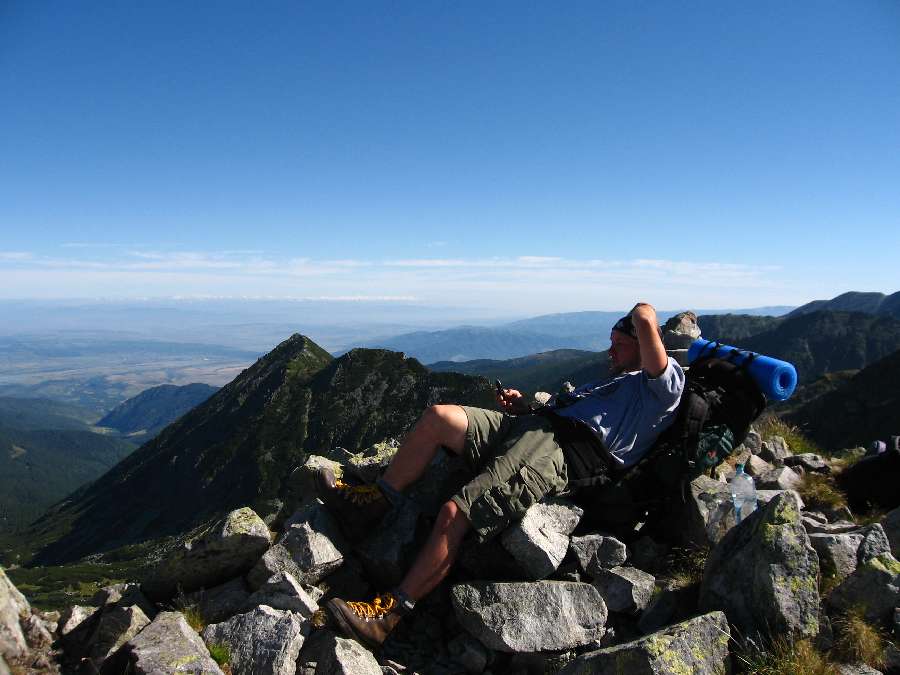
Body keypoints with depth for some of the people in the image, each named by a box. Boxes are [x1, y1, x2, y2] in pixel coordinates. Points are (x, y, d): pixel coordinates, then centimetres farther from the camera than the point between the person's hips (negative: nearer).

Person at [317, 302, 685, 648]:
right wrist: (523, 407, 16)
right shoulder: (609, 382, 38)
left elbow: (645, 321, -10)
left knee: (453, 514, -23)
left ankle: (387, 614, -15)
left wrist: (643, 312, 13)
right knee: (437, 417, -6)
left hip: (558, 453, -10)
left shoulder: (664, 380, 8)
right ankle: (374, 501, 4)